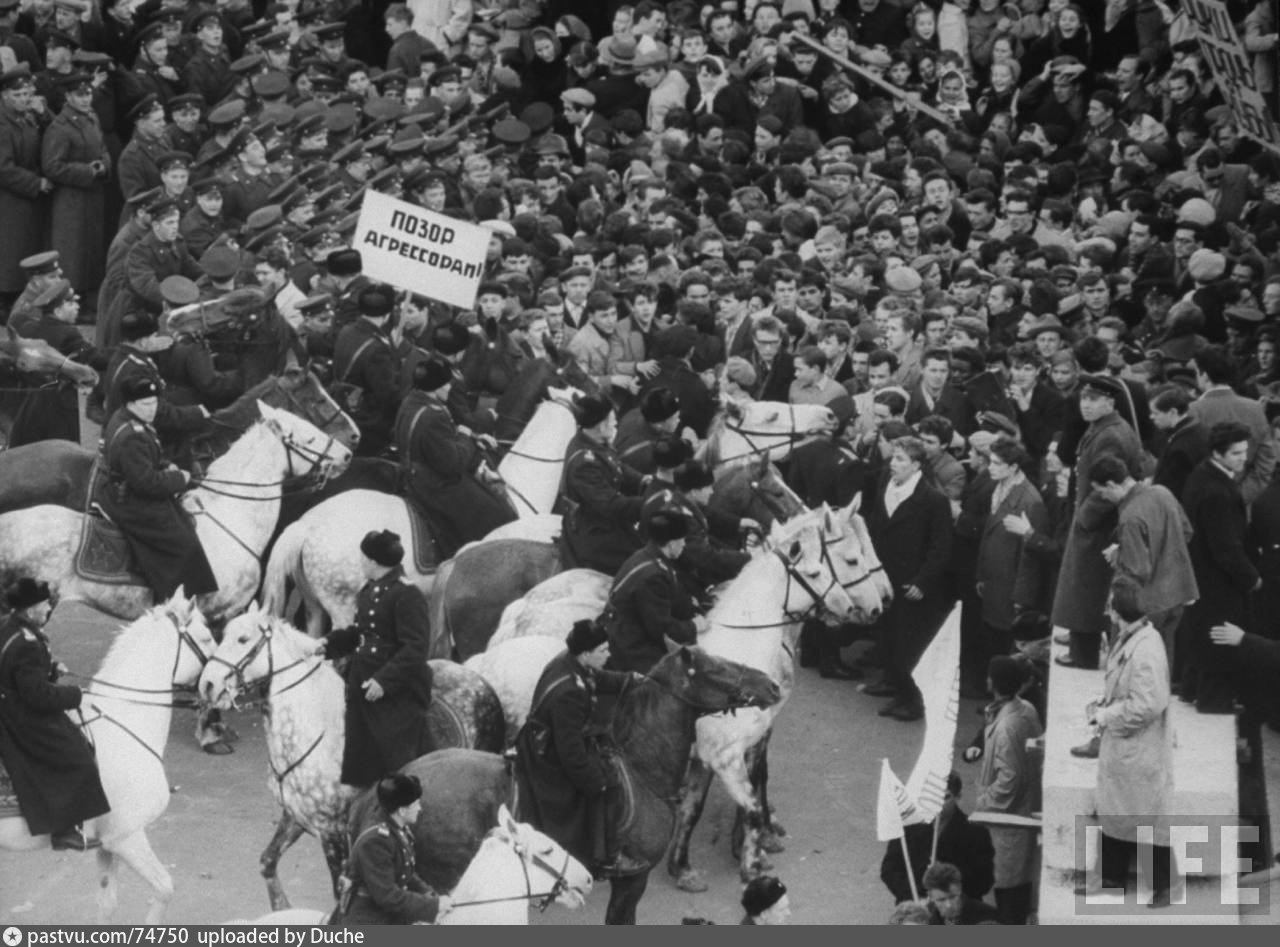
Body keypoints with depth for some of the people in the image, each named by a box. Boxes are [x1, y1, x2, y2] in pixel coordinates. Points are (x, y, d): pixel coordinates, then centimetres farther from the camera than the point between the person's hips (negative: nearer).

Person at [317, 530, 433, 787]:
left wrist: (384, 680, -24)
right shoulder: (368, 591, 10)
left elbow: (414, 650, -20)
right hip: (363, 684, 9)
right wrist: (329, 643, 9)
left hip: (399, 692, -9)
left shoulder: (407, 595, -17)